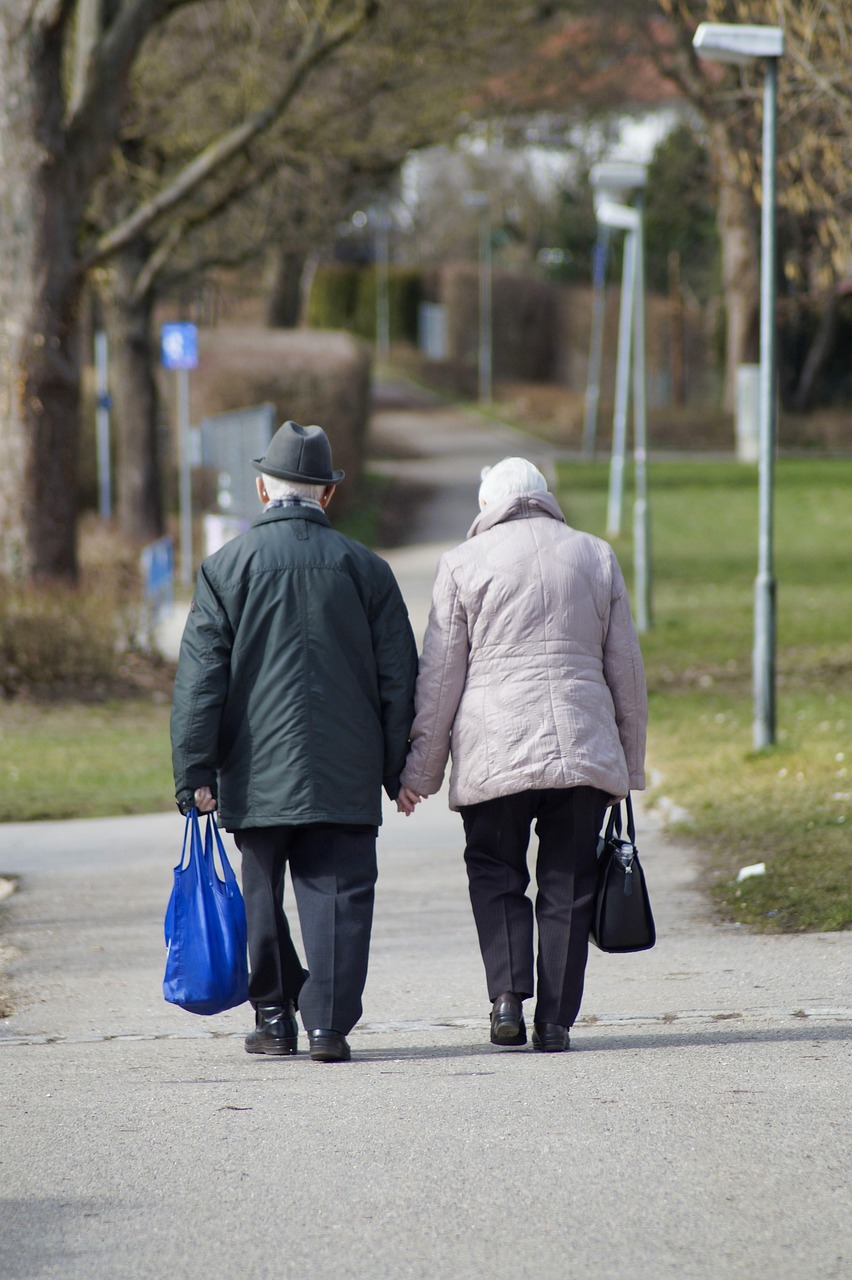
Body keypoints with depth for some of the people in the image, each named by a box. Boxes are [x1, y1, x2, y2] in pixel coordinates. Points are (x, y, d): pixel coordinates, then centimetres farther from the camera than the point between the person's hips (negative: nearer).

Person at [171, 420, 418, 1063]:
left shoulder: (226, 567, -1)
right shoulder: (365, 568, 3)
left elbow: (200, 678, -4)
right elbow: (399, 677, 5)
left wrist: (195, 771, -3)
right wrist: (401, 768, 11)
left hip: (258, 769, 0)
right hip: (346, 770, 0)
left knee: (264, 894, 12)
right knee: (339, 893, 0)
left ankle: (275, 1019, 17)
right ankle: (329, 1023, -8)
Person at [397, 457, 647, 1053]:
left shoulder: (464, 563, 3)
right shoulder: (596, 556, 11)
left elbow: (440, 675, 2)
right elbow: (627, 669, 13)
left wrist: (421, 772, 7)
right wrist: (630, 765, 19)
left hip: (494, 753, -2)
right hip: (584, 749, 2)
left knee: (496, 874, 10)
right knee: (567, 883, 6)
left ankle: (509, 992, -9)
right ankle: (556, 1021, 3)